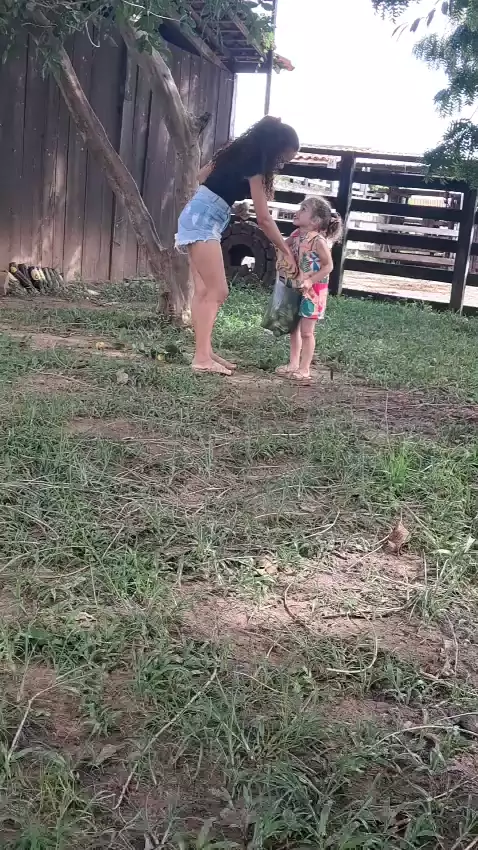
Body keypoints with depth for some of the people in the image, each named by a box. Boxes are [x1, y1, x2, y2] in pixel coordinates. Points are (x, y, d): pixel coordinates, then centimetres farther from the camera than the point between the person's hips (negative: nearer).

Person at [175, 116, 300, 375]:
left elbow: (202, 175, 17)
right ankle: (202, 358, -13)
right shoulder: (253, 164, -12)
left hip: (199, 218, 9)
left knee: (204, 291, 7)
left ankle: (205, 353, 9)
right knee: (217, 291, -11)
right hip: (203, 220, -9)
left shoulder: (241, 153, 14)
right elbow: (264, 219, -11)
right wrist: (287, 252, -4)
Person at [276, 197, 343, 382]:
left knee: (306, 332, 0)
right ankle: (293, 364, 25)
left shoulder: (318, 241, -20)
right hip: (294, 290, 8)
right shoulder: (296, 235, 0)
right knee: (293, 328, 14)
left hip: (312, 292, -7)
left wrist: (310, 281, -23)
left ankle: (304, 369, 9)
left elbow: (328, 266, -16)